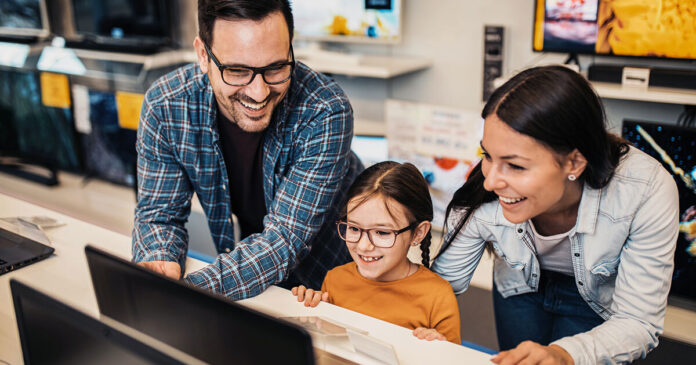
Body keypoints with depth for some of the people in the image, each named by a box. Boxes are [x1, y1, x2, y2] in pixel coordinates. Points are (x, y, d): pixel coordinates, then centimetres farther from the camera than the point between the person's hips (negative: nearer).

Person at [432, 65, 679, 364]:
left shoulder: (647, 193, -38)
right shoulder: (481, 201, -34)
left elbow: (638, 323, -32)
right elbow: (446, 282, -18)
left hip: (599, 302, -1)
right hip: (520, 289, 1)